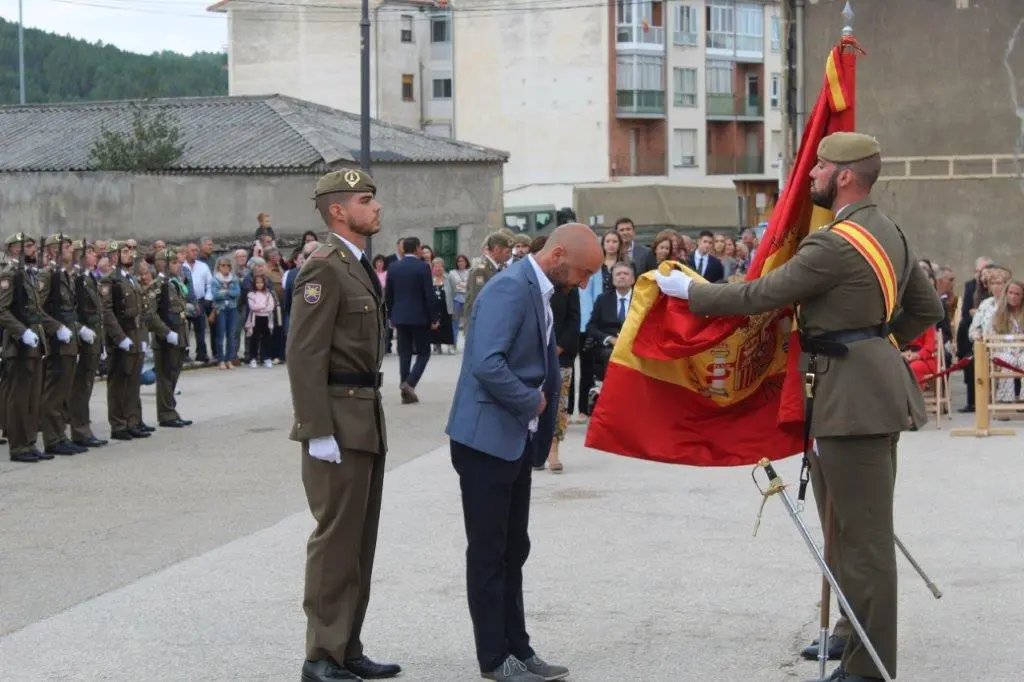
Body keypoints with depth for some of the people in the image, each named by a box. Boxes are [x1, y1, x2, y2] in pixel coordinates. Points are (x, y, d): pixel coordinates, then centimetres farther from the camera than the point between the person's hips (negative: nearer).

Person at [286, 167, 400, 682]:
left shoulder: (359, 266, 16)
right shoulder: (325, 267, -14)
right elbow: (304, 355, -19)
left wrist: (371, 421, 18)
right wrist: (318, 431, -22)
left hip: (366, 420, 10)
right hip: (338, 422, -10)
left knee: (360, 539, 13)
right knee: (336, 538, -6)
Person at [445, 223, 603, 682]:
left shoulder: (540, 291, 10)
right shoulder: (510, 287, -19)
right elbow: (486, 364, -29)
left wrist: (543, 413, 7)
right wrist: (531, 401, -16)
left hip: (516, 440, 9)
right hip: (487, 439, -9)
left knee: (513, 551, 13)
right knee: (489, 553, 0)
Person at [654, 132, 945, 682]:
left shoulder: (837, 243, -18)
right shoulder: (888, 233, 13)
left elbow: (760, 295, -15)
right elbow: (928, 309, 20)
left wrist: (689, 290, -4)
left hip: (854, 395, -10)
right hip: (875, 385, 10)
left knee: (862, 534, -6)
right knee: (862, 527, 18)